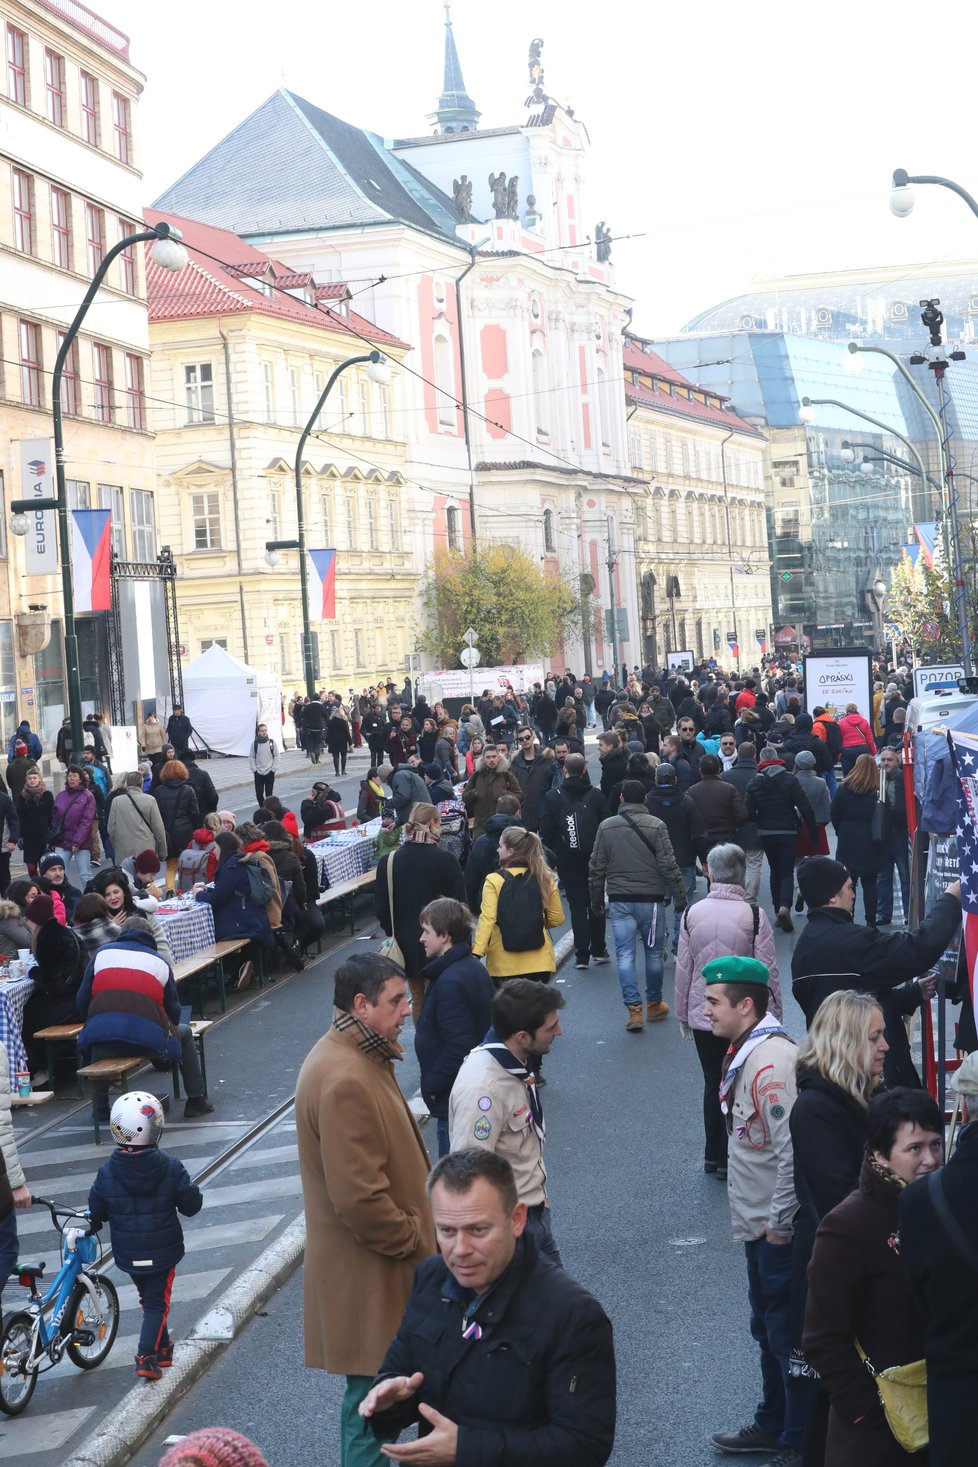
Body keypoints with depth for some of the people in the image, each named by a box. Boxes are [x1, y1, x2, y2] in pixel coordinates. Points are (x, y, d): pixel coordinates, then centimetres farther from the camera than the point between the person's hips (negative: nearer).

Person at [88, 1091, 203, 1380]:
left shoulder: (107, 1172, -13)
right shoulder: (170, 1167, -18)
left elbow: (97, 1212, -4)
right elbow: (190, 1206, -12)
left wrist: (93, 1225, 19)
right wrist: (193, 1191, 9)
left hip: (128, 1255, 2)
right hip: (163, 1251, -2)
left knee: (148, 1297, 22)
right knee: (157, 1303, 8)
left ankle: (162, 1348, 33)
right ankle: (147, 1357, -5)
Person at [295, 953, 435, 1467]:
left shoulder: (357, 1057, 7)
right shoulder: (345, 1080, -27)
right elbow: (360, 1197, -28)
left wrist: (417, 1234, 15)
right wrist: (415, 1243, -15)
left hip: (378, 1263, 10)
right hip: (369, 1275, -10)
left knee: (375, 1388, 20)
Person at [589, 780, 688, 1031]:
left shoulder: (606, 826, 1)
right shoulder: (655, 826, -7)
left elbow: (596, 868, 5)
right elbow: (669, 866, -9)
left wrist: (597, 899, 16)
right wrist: (680, 897, -1)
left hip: (619, 901, 1)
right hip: (650, 900, -1)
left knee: (625, 954, 2)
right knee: (653, 952, 13)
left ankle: (634, 1009, -8)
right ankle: (654, 1005, 24)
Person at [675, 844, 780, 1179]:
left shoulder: (692, 914, -4)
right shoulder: (753, 915, -13)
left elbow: (683, 969, 2)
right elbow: (767, 971, -10)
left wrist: (683, 1014, 13)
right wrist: (774, 1014, 1)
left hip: (702, 1016, 3)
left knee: (712, 1083, 16)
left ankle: (713, 1156, 24)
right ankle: (730, 1160, 9)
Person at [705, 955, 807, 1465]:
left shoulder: (772, 1060, -24)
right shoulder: (743, 1051, 7)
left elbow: (793, 1149, -27)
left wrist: (779, 1224, -20)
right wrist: (754, 1215, 16)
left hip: (779, 1227, -10)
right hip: (758, 1223, 10)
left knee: (787, 1334, 2)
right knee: (767, 1327, 22)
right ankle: (772, 1425, 38)